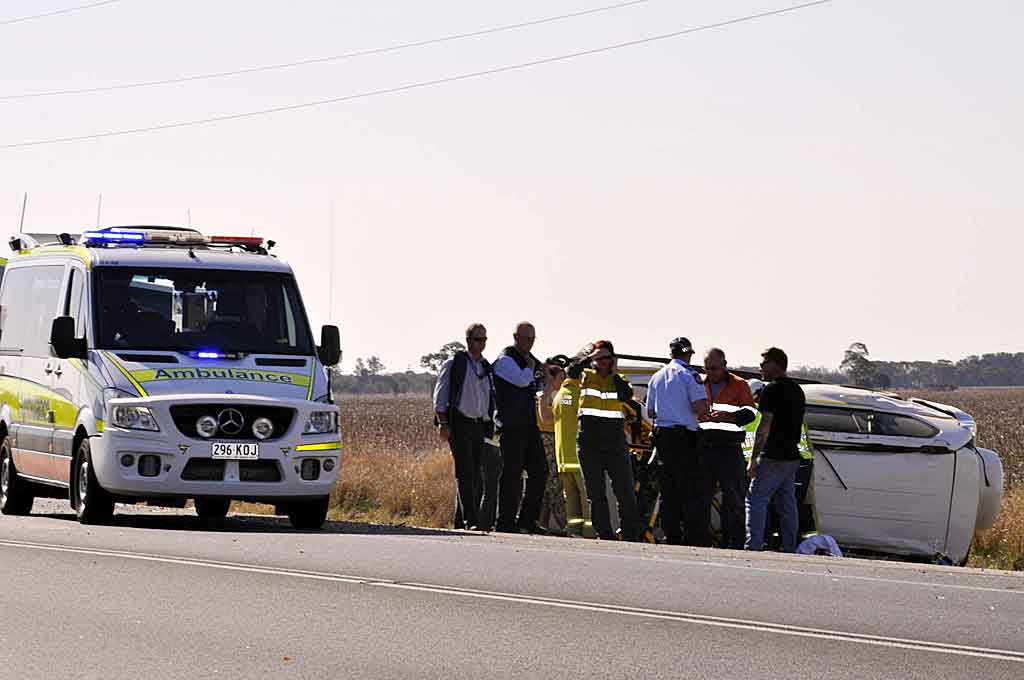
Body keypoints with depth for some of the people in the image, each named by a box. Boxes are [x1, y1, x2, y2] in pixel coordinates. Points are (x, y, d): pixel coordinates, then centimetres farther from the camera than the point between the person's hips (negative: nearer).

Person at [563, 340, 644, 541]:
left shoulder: (619, 381, 11)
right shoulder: (584, 376, 8)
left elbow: (627, 396, -9)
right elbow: (571, 371, -13)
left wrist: (614, 374, -3)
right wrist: (590, 358, -12)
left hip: (615, 442, 0)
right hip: (589, 443, 0)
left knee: (625, 490, -3)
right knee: (595, 493, 1)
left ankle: (632, 532, 3)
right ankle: (604, 534, 6)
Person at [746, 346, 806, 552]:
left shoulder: (772, 390, -12)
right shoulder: (797, 390, 15)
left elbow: (765, 427, -16)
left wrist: (753, 459, -14)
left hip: (773, 457, -8)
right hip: (792, 456, 8)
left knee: (756, 500, -6)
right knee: (787, 504, 10)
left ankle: (753, 546, -15)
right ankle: (789, 549, 10)